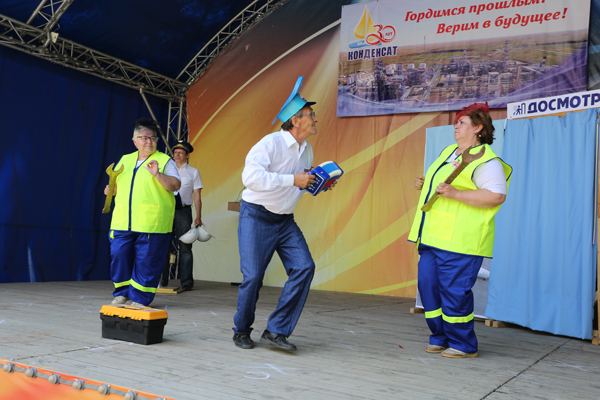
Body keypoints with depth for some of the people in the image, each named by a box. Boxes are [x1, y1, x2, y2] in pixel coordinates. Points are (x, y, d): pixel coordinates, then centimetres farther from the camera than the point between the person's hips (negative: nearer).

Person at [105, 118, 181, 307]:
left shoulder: (165, 161, 4)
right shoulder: (125, 160, 19)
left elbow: (176, 185, -7)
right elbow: (118, 185, 27)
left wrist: (158, 175, -20)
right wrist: (111, 189, 6)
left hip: (151, 224, -4)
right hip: (122, 222, 5)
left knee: (146, 261, -3)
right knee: (119, 255, 3)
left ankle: (139, 297, 7)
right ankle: (122, 293, 19)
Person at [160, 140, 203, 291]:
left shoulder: (193, 172, 11)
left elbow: (197, 195, 6)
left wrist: (198, 217, -2)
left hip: (183, 211, -2)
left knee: (185, 247, -4)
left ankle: (186, 282, -1)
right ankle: (162, 280, 9)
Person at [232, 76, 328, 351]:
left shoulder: (307, 150, 10)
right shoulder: (270, 143, -16)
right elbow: (251, 176, -30)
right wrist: (293, 180, -28)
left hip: (285, 220, 7)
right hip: (256, 217, -7)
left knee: (304, 267, -10)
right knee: (253, 276, -6)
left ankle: (276, 331, -4)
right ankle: (242, 331, 19)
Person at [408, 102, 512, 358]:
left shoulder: (485, 160, -9)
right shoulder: (448, 152, 20)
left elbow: (497, 196, -21)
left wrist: (455, 193, -25)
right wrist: (424, 184, 14)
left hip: (459, 240, -9)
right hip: (432, 237, 9)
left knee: (455, 291, -5)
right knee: (428, 286, 9)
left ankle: (463, 345, 12)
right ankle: (440, 338, 23)